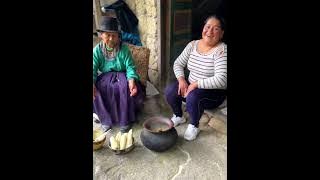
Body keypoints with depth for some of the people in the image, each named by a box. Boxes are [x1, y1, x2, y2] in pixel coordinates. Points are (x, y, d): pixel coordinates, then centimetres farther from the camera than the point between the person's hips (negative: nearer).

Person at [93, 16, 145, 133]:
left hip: (122, 75, -2)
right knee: (97, 91, -27)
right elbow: (94, 69, -11)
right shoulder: (97, 50, -5)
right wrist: (93, 84, -32)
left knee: (127, 88, -34)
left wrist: (131, 81, -38)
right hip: (105, 76, 2)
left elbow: (130, 67, -16)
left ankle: (126, 120, -15)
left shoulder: (124, 49, -10)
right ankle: (106, 119, -6)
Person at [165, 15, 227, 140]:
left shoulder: (222, 50, -19)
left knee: (193, 97, -34)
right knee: (169, 91, -16)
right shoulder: (192, 44, -1)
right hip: (191, 85, 6)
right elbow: (178, 64, 4)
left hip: (213, 92, -5)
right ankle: (178, 116, 14)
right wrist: (181, 79, -14)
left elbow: (221, 80, -30)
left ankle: (194, 126, -2)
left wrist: (196, 84, -27)